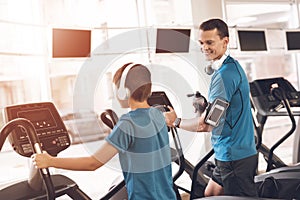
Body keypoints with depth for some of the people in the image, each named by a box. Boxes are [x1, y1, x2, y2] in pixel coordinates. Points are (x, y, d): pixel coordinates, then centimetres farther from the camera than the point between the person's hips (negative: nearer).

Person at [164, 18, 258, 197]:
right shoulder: (231, 66, 11)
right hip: (228, 154, 10)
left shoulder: (225, 74, -22)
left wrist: (175, 121, -10)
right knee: (210, 194, 22)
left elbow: (205, 125, -24)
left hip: (236, 157, -10)